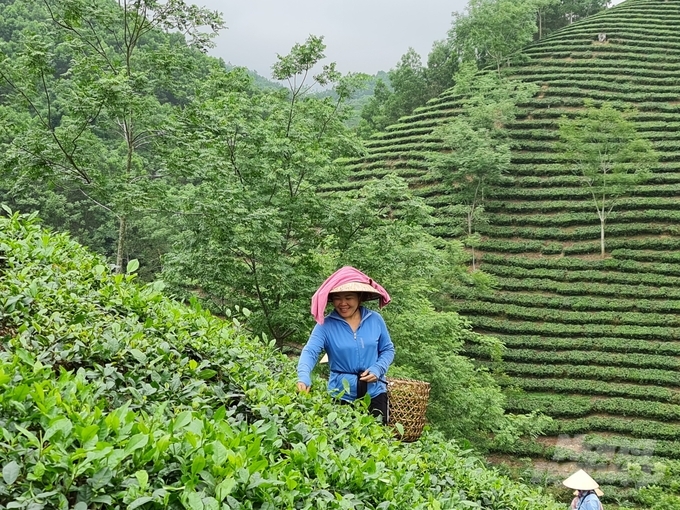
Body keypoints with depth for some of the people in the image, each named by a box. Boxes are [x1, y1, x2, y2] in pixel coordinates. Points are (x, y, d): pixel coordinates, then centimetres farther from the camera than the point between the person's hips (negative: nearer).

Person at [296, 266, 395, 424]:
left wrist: (377, 369, -12)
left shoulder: (375, 319, -2)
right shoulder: (326, 324, -8)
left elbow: (387, 350, 8)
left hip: (374, 392, 2)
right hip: (341, 395, -1)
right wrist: (304, 378, -38)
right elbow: (310, 351, -19)